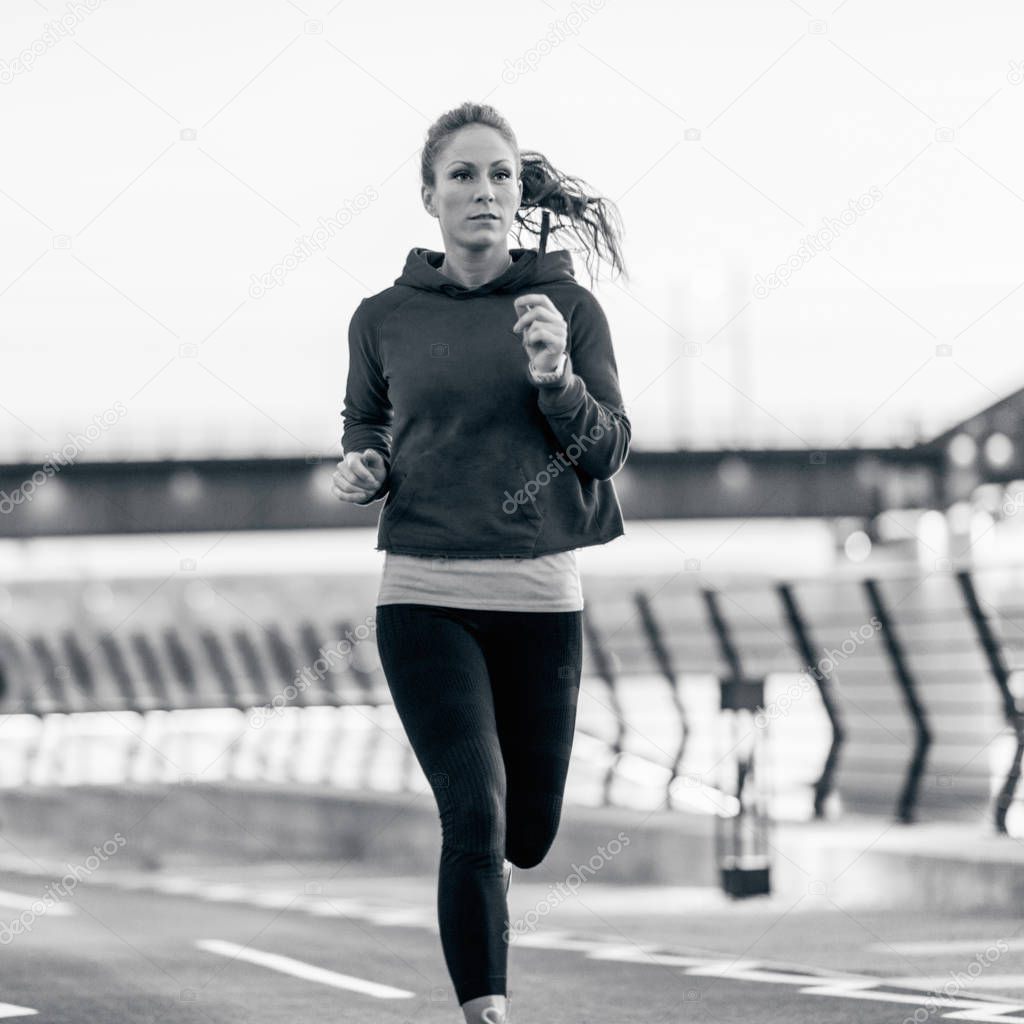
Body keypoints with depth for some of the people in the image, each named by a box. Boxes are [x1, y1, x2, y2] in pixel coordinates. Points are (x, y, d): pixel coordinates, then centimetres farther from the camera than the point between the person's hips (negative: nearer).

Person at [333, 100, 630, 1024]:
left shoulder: (567, 307, 1)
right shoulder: (385, 318, 3)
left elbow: (610, 449, 0)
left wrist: (555, 380, -17)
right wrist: (363, 466, -2)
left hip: (540, 597, 1)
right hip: (424, 596, -1)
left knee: (528, 834, 11)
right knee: (476, 814, -15)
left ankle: (477, 872, 47)